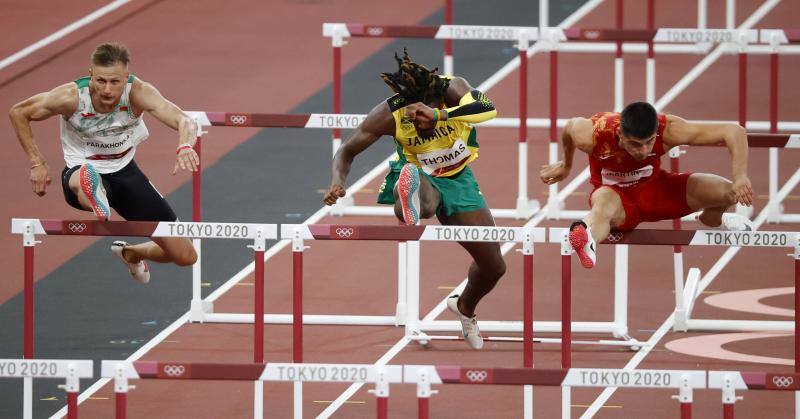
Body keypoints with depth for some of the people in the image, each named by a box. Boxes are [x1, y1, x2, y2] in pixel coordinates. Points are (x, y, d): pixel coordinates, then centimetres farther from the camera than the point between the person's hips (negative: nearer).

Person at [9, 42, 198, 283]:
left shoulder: (138, 92, -24)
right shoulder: (71, 97, -25)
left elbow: (184, 121, -38)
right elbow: (18, 113, -8)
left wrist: (185, 146, -61)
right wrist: (37, 163, -12)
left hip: (124, 171, 3)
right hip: (83, 169, -3)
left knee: (185, 256, 6)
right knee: (80, 181, -46)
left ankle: (131, 254, 34)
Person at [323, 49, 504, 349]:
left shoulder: (453, 89, -28)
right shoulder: (390, 114, -27)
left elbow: (488, 108, -49)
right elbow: (347, 151, -16)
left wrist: (437, 114, -63)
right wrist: (337, 183, -38)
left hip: (458, 178, 3)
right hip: (421, 176, -3)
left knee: (494, 266, 12)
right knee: (423, 202, -45)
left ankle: (465, 308, 41)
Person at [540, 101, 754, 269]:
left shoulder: (668, 130, -31)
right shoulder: (591, 135, -31)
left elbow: (734, 132, -28)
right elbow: (570, 126, -4)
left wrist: (740, 177, -41)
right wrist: (566, 166, 15)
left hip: (654, 186, 3)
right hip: (616, 194, -3)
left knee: (727, 192, -13)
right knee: (604, 202, -41)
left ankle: (711, 219, 23)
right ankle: (587, 240, -76)